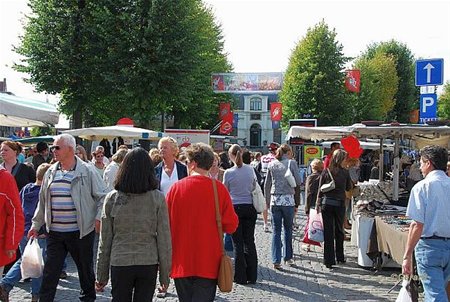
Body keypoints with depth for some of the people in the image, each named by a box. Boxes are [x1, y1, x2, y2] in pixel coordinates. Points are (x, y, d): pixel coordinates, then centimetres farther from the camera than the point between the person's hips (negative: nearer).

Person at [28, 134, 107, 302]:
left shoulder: (87, 171, -7)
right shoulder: (51, 172, 8)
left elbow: (102, 196, -5)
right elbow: (43, 201, 17)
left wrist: (99, 218, -17)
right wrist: (36, 224, 17)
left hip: (81, 231, -4)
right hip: (54, 232, 4)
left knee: (85, 268, 12)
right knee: (50, 270, 5)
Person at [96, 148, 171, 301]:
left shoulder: (112, 198, -4)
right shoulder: (158, 198, -6)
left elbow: (105, 240, 1)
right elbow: (164, 239, -4)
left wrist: (102, 275, 10)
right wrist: (165, 274, 6)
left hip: (120, 264, 0)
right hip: (149, 264, 0)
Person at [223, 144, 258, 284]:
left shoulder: (228, 173, -10)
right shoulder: (250, 170, -1)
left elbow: (225, 191, 0)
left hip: (235, 208, -3)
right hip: (250, 208, 3)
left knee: (238, 243, 4)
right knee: (249, 241, 9)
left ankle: (241, 277, 8)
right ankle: (252, 276, 13)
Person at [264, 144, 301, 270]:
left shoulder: (272, 164, 7)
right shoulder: (291, 163, -3)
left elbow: (267, 185, 10)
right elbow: (298, 181, -2)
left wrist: (267, 200, 18)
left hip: (274, 199, 2)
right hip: (288, 199, -2)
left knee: (276, 231, 3)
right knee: (288, 229, 12)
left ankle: (276, 261, 0)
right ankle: (288, 257, 18)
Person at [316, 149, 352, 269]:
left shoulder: (326, 171, -3)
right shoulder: (345, 172, -5)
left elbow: (320, 189, -1)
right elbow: (349, 188, 8)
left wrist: (318, 204, 7)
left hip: (326, 204, 0)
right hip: (340, 204, 0)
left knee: (328, 232, 3)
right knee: (339, 231, 16)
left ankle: (329, 261, 4)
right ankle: (340, 257, 27)